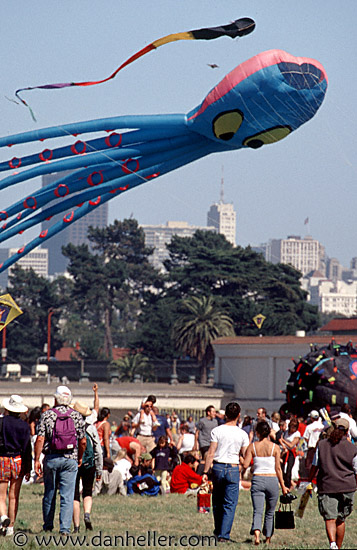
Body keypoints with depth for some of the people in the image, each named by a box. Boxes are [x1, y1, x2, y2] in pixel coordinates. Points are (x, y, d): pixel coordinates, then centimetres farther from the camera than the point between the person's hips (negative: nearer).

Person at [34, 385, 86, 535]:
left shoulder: (47, 415, -2)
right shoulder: (77, 416, 1)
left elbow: (40, 440, -7)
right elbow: (83, 441, 3)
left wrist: (37, 460, -3)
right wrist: (80, 458, 18)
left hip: (51, 458, 0)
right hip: (70, 459, 0)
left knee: (49, 493, 13)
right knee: (67, 495, -1)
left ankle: (48, 525, 21)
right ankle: (65, 527, -8)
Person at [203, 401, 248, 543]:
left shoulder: (216, 431, -4)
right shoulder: (242, 434, -2)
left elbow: (210, 453, -7)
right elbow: (246, 457, 1)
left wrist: (205, 471, -3)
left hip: (217, 467, 1)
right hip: (233, 469, -1)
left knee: (217, 501, 17)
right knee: (230, 504, 2)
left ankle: (218, 531, 29)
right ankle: (224, 535, -6)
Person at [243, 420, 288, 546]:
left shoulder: (252, 447, -1)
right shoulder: (275, 447, -2)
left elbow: (245, 465, -5)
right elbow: (278, 468, -2)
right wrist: (283, 486, 5)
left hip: (257, 480, 0)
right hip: (272, 479, 0)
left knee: (257, 511, -6)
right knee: (270, 512, 17)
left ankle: (256, 534, -30)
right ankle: (268, 538, 25)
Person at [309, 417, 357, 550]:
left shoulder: (321, 445, 4)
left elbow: (315, 466, 6)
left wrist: (309, 480, 19)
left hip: (326, 487, -1)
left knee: (330, 519, -7)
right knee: (340, 519, 15)